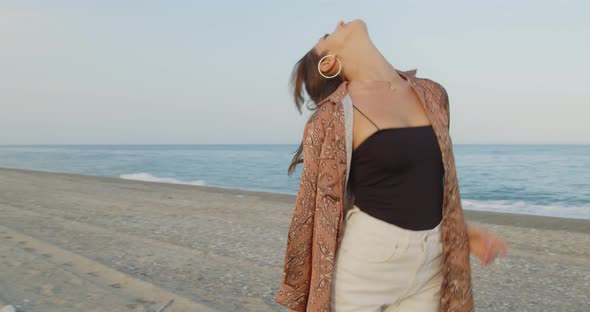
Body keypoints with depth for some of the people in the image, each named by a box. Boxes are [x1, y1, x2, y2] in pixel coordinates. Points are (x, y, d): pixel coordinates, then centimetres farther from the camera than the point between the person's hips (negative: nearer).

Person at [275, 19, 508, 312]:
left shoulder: (431, 95, 6)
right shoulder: (333, 116, -12)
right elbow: (314, 208, -8)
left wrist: (462, 228, 4)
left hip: (431, 266, 5)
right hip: (363, 264, -5)